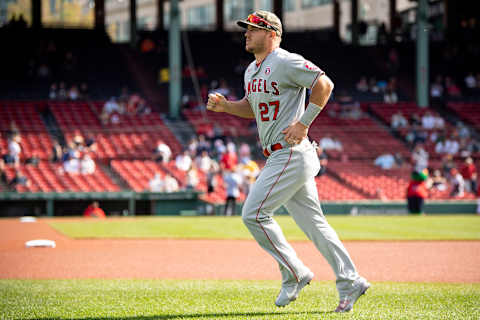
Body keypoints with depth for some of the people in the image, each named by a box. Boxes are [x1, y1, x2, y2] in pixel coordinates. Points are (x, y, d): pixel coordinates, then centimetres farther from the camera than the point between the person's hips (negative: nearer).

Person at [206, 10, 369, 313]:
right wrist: (225, 106, 11)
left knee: (254, 213, -9)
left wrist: (304, 123, -18)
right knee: (313, 223, 8)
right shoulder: (252, 71, 17)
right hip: (281, 158, 10)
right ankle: (350, 283, 10)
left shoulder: (286, 62, -12)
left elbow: (324, 84, -17)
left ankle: (294, 274, 1)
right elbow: (252, 107, 29)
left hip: (292, 154, -10)